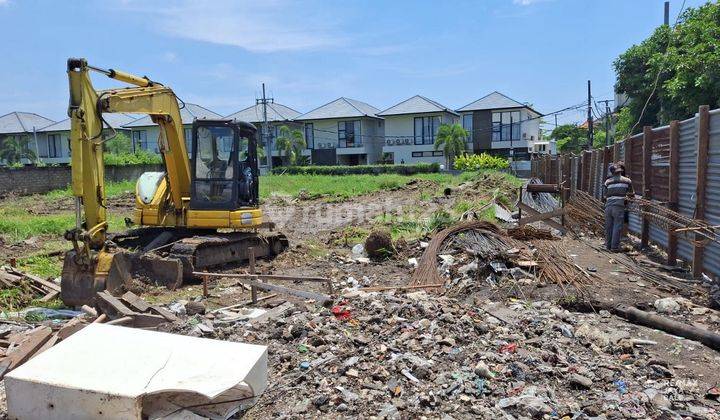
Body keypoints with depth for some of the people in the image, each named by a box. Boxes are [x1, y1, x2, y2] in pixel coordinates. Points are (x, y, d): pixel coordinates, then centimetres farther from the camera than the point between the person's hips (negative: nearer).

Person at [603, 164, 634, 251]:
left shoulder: (607, 181, 11)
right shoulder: (627, 180, 7)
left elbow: (605, 196, 10)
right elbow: (631, 193, 19)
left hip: (608, 206, 3)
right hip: (618, 206, -3)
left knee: (608, 226, 10)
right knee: (617, 227, 0)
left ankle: (608, 245, 18)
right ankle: (614, 247, 0)